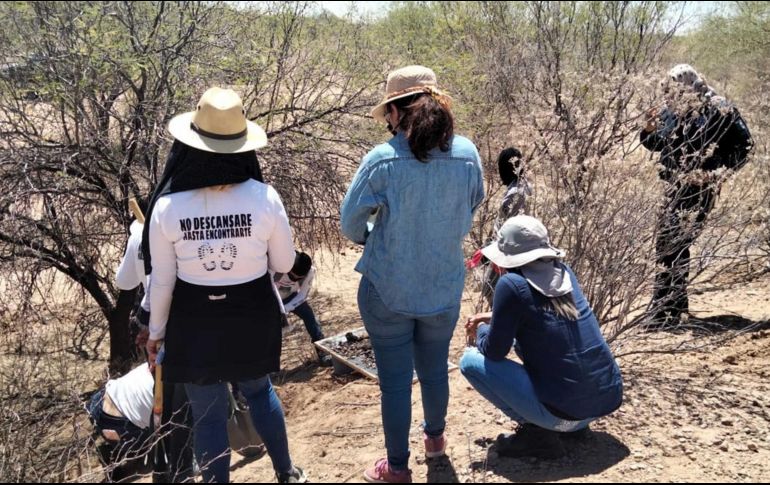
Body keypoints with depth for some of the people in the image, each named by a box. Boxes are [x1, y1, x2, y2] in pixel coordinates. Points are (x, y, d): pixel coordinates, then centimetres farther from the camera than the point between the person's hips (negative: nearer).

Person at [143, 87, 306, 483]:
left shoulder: (168, 207, -17)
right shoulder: (264, 197, -17)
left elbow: (162, 281, -7)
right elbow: (284, 264, -5)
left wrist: (156, 330, 8)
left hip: (195, 321, -2)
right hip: (253, 315, 2)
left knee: (208, 413, 14)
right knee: (257, 388, 28)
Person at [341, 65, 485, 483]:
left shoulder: (381, 160, -19)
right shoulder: (467, 154, -9)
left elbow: (350, 224, -8)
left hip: (388, 290, -3)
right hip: (445, 288, 4)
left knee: (395, 381, 10)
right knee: (435, 369, 24)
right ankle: (435, 437, 48)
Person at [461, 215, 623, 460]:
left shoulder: (512, 285, -13)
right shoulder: (564, 272, 7)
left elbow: (495, 352, -7)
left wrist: (481, 331, 14)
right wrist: (494, 318, 22)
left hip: (565, 412, -7)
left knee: (470, 361, 1)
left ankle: (537, 432, -3)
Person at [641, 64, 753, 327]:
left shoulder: (718, 109, -8)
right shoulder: (671, 110, 7)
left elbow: (744, 144, -3)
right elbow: (656, 144, 18)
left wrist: (721, 171, -10)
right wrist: (649, 129, -3)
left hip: (700, 188, -6)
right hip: (675, 187, 6)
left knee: (673, 246, -12)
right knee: (669, 244, 9)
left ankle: (666, 310, -8)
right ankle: (677, 305, 23)